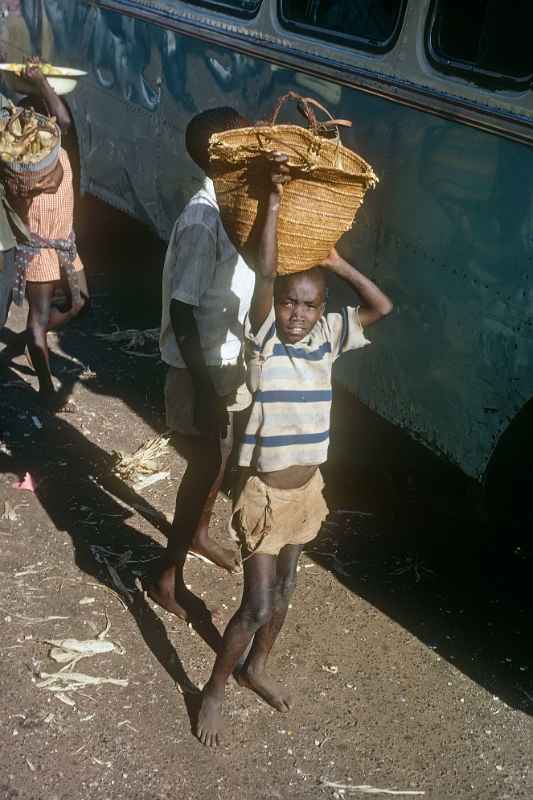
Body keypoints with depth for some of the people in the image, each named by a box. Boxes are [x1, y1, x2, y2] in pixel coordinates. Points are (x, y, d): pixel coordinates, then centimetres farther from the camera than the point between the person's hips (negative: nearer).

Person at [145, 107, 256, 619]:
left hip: (230, 361, 9)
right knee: (204, 466, 3)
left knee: (221, 458, 24)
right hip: (202, 370, -9)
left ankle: (198, 533, 49)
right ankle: (166, 577, 20)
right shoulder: (203, 221, -26)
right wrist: (205, 390, -24)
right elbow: (183, 313, -26)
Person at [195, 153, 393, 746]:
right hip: (263, 492, -5)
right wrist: (273, 204, -35)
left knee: (283, 591, 20)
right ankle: (213, 691, 20)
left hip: (307, 489, 6)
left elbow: (382, 307, 0)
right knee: (257, 606, -2)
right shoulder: (263, 338, -16)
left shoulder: (326, 337, -1)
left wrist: (334, 261, -4)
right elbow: (263, 277, -30)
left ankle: (255, 668, 44)